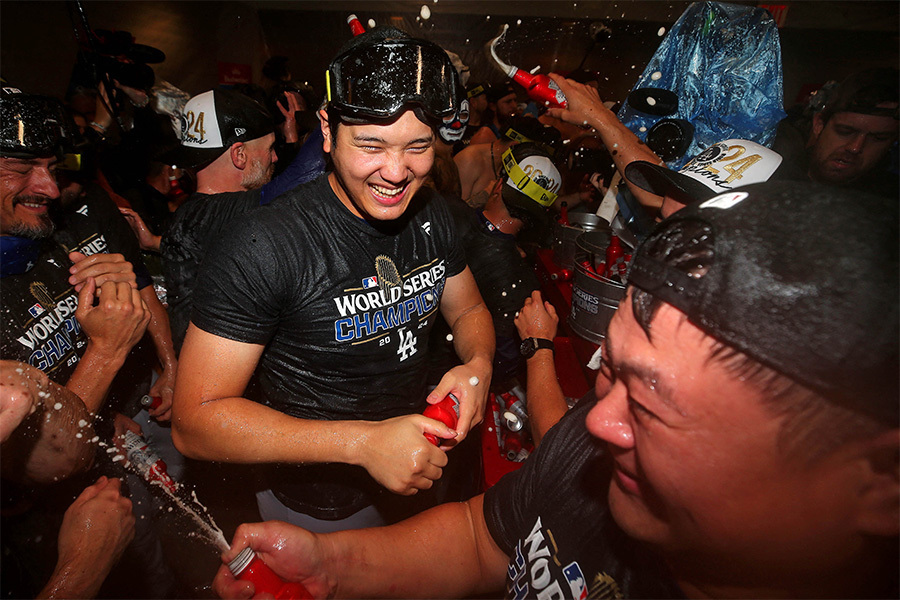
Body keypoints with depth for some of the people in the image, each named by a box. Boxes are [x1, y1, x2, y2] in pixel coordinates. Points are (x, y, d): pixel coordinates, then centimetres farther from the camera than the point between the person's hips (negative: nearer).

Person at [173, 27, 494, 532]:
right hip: (320, 511, -5)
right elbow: (196, 422, -26)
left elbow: (469, 310, 5)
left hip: (424, 466, 6)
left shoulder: (431, 214, -7)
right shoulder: (263, 249, -28)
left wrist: (478, 364, -19)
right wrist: (365, 441, -34)